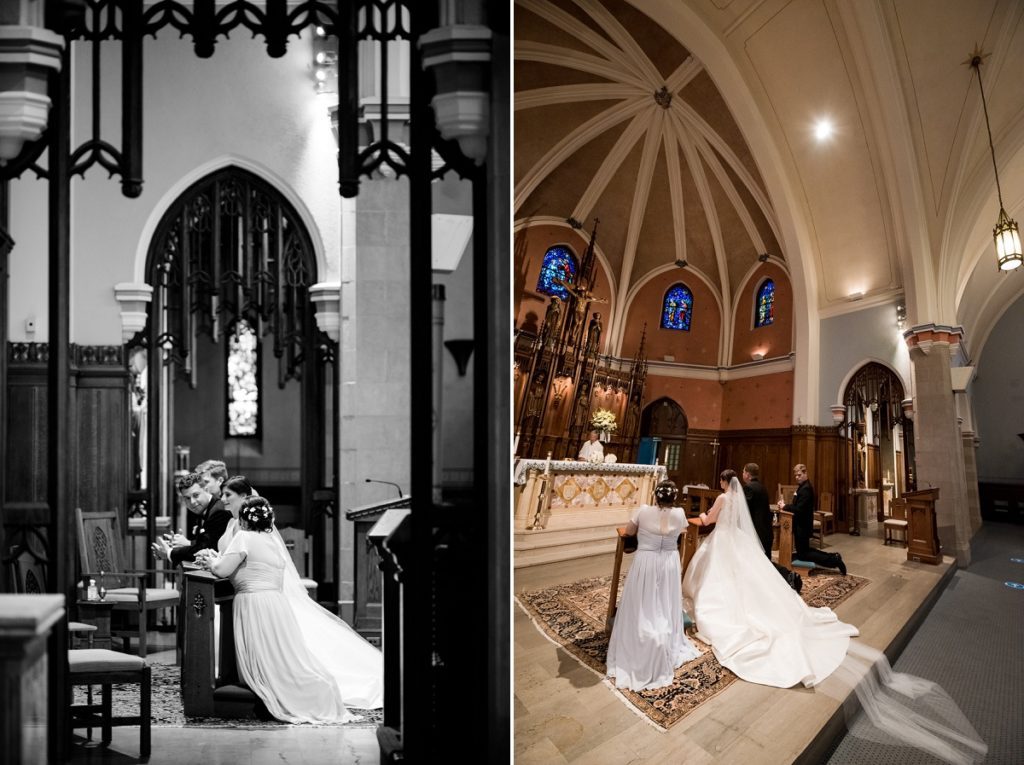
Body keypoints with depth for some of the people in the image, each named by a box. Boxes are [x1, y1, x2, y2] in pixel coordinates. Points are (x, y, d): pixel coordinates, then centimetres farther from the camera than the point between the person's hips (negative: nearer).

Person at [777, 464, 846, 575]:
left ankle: (834, 561, 0)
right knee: (804, 550, 20)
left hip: (802, 525, -10)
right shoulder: (802, 487, 11)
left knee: (802, 555, -1)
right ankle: (833, 557, 21)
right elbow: (797, 506, 13)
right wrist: (785, 505, -2)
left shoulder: (805, 488, -21)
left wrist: (784, 506, -18)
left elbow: (799, 509, -27)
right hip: (801, 524, 10)